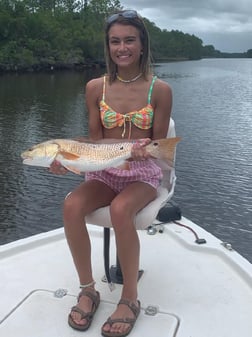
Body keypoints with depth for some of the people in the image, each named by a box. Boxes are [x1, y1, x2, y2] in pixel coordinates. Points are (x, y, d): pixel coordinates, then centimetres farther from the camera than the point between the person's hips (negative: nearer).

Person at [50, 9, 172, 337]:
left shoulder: (159, 89, -7)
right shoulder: (95, 87, -1)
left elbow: (159, 143, -1)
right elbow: (94, 141, 2)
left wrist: (143, 150, -24)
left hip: (143, 174, -2)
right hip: (104, 172, 3)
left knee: (120, 210, -35)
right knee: (72, 206, -29)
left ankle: (130, 298, -14)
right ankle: (88, 289, -8)